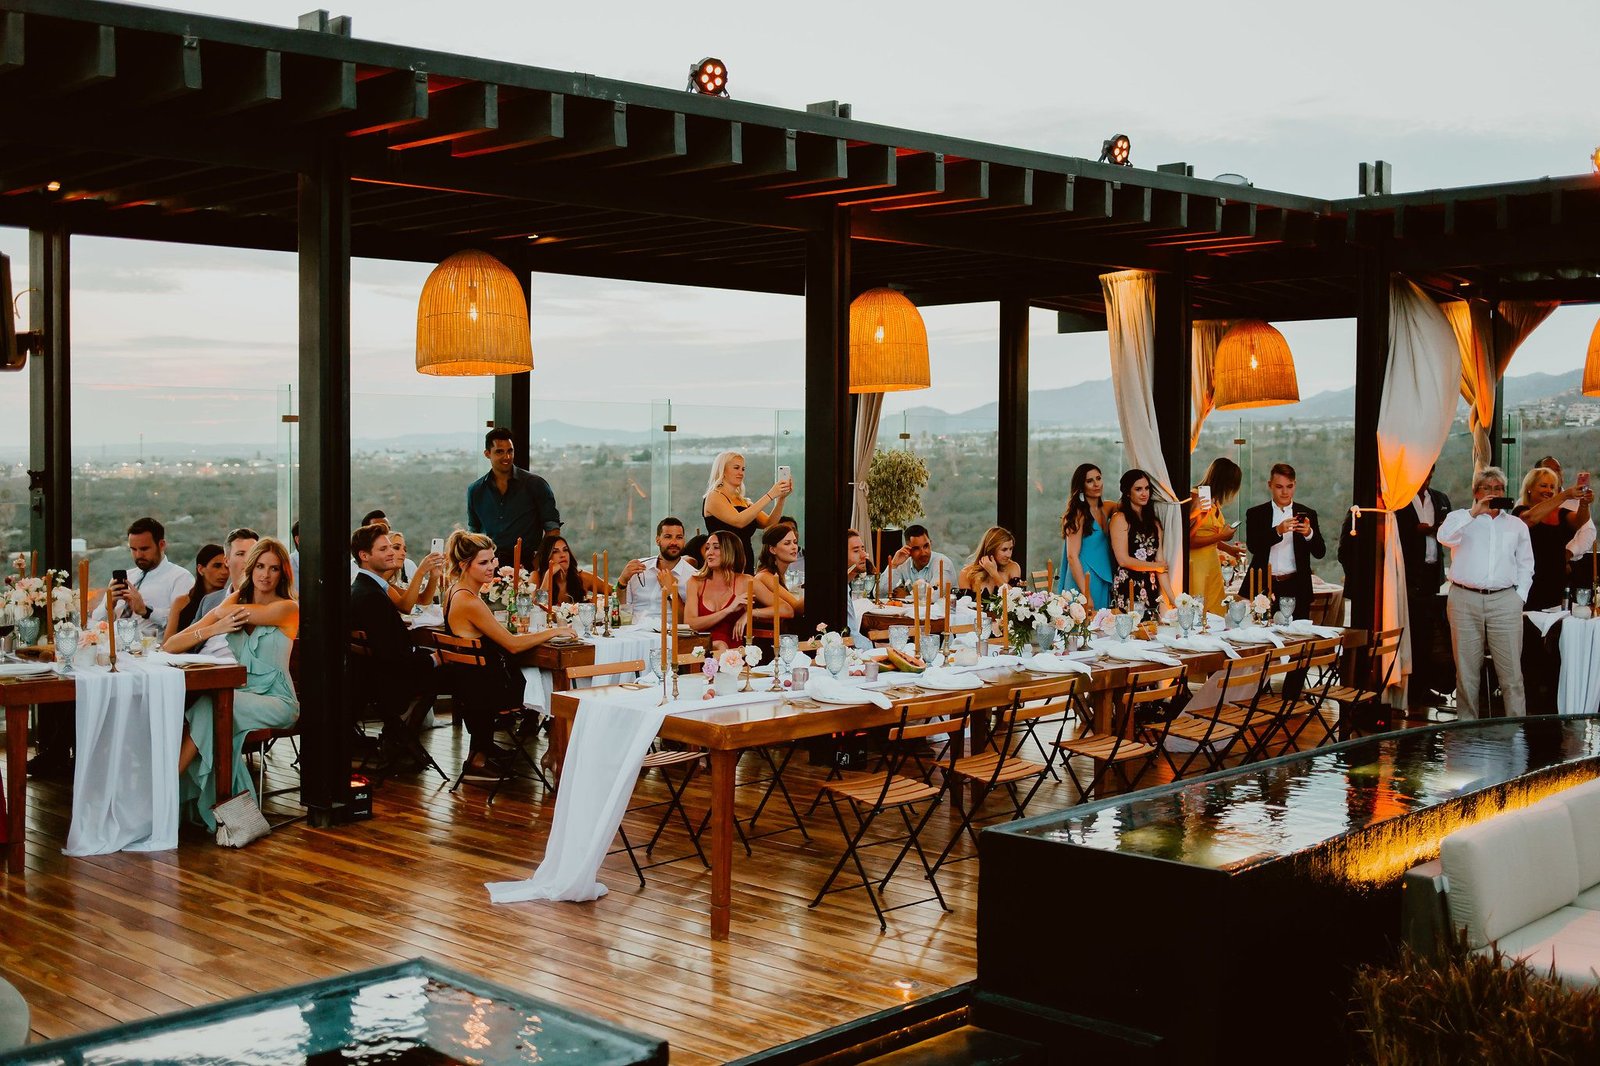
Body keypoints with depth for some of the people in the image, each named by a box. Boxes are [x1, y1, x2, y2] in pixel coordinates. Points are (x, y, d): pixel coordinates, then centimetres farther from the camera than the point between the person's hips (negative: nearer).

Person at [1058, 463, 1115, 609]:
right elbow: (1072, 556, -15)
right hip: (1083, 583, -7)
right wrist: (1086, 595, -19)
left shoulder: (1106, 509, 9)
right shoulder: (1079, 514, -11)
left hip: (1104, 586, 7)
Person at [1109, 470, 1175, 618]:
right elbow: (1123, 560, -9)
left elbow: (1160, 562, 11)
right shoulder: (1120, 519, -2)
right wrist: (1155, 566, 3)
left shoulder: (1154, 522, 16)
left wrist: (1173, 599, 2)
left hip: (1151, 591, 5)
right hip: (1127, 590, -5)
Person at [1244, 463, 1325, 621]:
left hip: (1296, 590, 1)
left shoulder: (1307, 514, 9)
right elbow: (1252, 546, -8)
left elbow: (1320, 552, 3)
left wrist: (1309, 533, -18)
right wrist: (1278, 531, -24)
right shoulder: (1255, 514, 7)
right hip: (1264, 587, -1)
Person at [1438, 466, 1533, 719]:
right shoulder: (1460, 518, 10)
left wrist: (1520, 596, 5)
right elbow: (1444, 536, -12)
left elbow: (1525, 565, 17)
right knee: (1467, 670, 2)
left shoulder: (1517, 525, 17)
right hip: (1465, 599, -1)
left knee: (1511, 670, -5)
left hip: (1505, 601, 1)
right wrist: (1474, 512, -13)